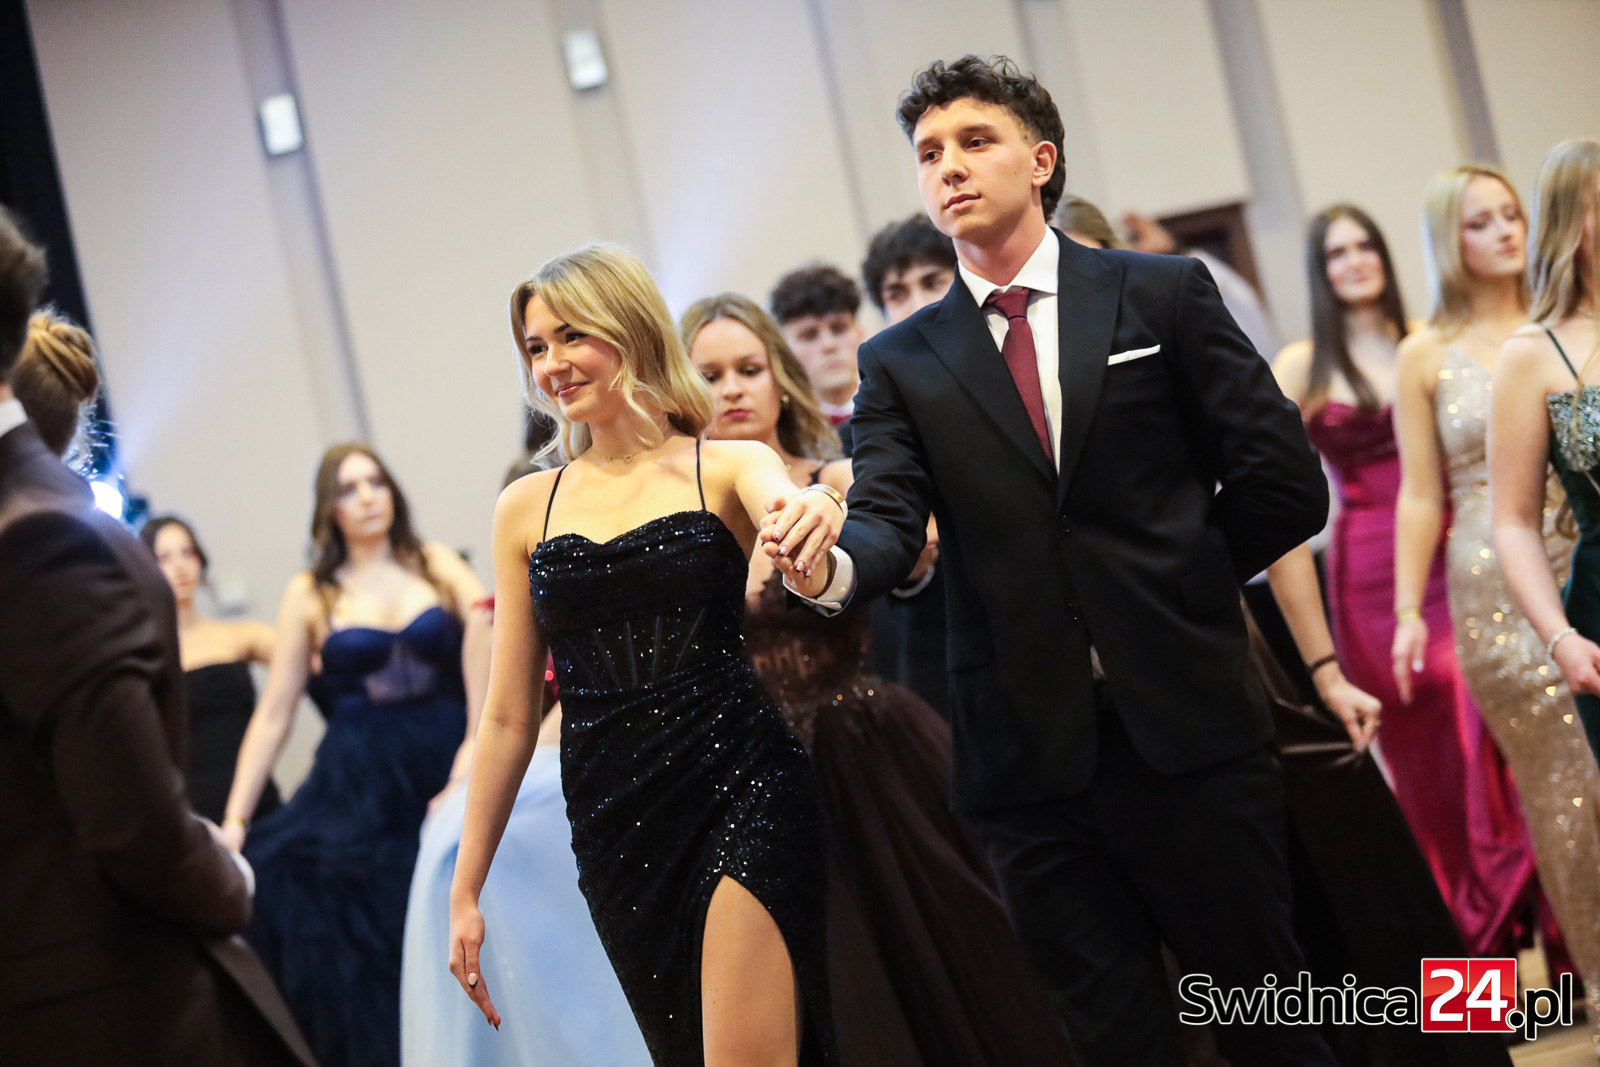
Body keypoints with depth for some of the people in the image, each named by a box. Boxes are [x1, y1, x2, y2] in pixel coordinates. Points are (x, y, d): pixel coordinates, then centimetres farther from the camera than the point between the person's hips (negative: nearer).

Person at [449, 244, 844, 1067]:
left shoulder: (727, 467, 3)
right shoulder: (526, 509, 9)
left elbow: (783, 503, -22)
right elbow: (509, 718, 11)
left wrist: (814, 510, -47)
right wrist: (464, 890, 10)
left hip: (742, 788, -3)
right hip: (613, 819, 3)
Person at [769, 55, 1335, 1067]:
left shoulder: (1162, 293, 3)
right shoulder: (902, 362, 8)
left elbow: (1284, 483, 1)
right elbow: (889, 520, -6)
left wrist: (1165, 581, 6)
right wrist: (831, 566, -28)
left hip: (1187, 723, -1)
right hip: (1031, 749, 2)